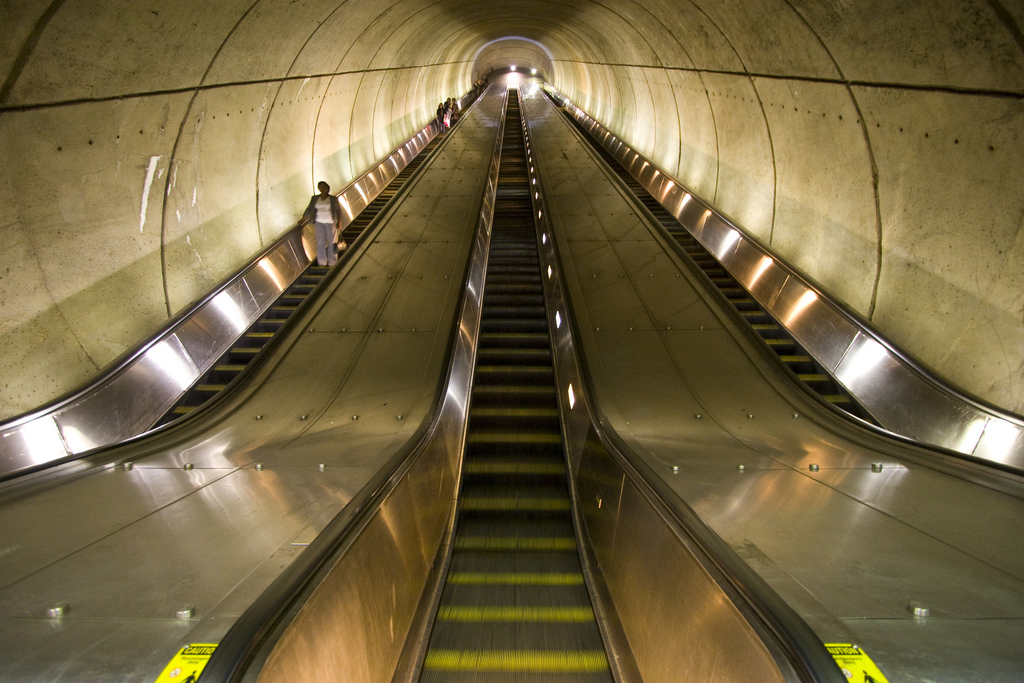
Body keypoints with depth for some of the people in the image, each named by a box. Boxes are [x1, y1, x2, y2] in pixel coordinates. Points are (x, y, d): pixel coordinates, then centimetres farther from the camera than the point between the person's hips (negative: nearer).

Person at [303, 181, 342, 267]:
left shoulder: (333, 199, 0)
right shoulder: (315, 198, 7)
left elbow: (338, 211, 1)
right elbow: (309, 209, 8)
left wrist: (339, 222, -7)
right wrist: (303, 219, 0)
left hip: (331, 222, -2)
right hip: (319, 222, 2)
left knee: (332, 242, 0)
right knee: (320, 242, -1)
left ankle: (332, 263, 9)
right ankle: (321, 263, 5)